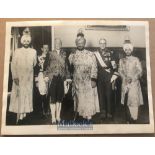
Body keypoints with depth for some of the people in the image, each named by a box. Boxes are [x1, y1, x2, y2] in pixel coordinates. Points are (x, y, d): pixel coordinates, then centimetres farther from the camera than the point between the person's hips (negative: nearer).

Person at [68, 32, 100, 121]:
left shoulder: (91, 55, 1)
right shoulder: (72, 56, 6)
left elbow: (94, 68, -3)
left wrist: (93, 80, -11)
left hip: (88, 82, -1)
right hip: (77, 82, 1)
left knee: (89, 99, 0)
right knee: (79, 99, 7)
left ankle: (89, 115, 10)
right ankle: (82, 114, 19)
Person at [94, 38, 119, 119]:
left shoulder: (110, 53, 4)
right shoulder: (95, 54, 7)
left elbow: (114, 66, 2)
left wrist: (114, 76, -5)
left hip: (108, 77, -1)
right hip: (99, 77, 1)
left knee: (109, 95, 1)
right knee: (101, 95, 4)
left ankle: (109, 112, 9)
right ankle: (103, 112, 14)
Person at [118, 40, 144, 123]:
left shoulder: (136, 59, 3)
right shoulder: (121, 60, 11)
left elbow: (140, 71, -2)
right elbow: (120, 71, 5)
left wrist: (132, 78, -16)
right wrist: (125, 78, -13)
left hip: (134, 83, -2)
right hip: (125, 83, 3)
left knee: (134, 101, -7)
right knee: (127, 102, 5)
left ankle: (134, 119, 0)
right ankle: (129, 119, 14)